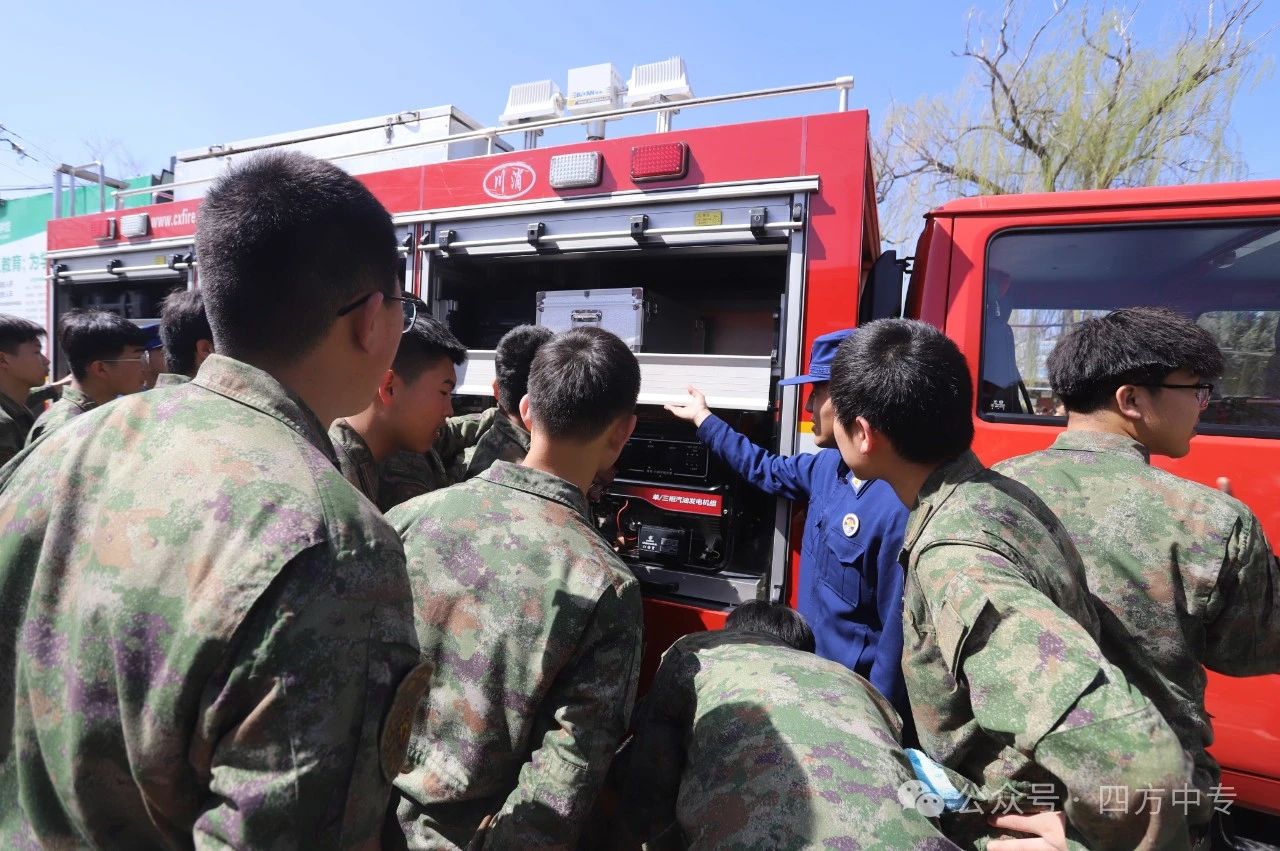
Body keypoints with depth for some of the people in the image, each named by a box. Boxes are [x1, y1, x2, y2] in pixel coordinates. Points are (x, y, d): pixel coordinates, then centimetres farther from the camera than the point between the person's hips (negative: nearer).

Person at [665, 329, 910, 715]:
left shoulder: (899, 507, -29)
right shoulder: (830, 465, -3)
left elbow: (900, 633, -25)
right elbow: (769, 471, 16)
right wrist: (704, 420, 24)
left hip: (855, 694, -8)